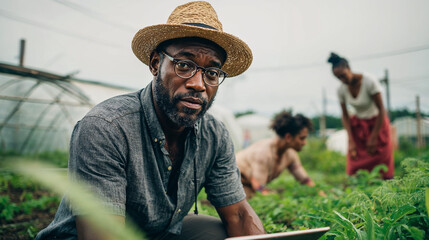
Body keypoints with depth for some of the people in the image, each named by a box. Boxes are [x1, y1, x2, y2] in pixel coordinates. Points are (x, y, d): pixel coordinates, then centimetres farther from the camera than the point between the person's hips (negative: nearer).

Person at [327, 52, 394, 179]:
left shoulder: (369, 81, -22)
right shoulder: (341, 90, -10)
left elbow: (381, 109, -17)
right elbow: (345, 115, -2)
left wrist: (373, 137, -14)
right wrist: (351, 141, -10)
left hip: (377, 122, -3)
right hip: (357, 125, 3)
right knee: (355, 167, -3)